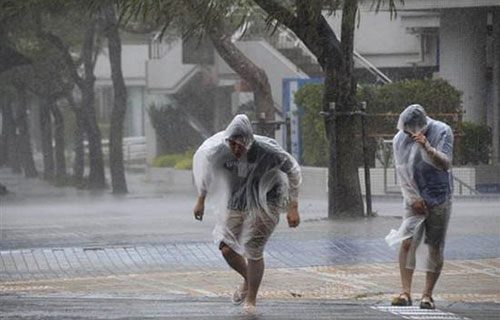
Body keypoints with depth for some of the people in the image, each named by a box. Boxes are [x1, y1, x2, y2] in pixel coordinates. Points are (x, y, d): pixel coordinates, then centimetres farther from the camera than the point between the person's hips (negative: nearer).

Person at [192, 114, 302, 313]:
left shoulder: (266, 151, -29)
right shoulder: (218, 150, -20)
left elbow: (293, 171, -13)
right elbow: (205, 170, 4)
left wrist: (293, 208, -11)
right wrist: (200, 200, 13)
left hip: (264, 205, -4)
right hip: (236, 205, 4)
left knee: (253, 252, -6)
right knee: (227, 249, -1)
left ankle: (251, 300, 17)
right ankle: (248, 280, 31)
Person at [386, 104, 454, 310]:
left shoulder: (442, 132, -9)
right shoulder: (400, 139, -2)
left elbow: (445, 165, -18)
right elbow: (402, 172, 1)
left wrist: (427, 148, -33)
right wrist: (413, 199, -7)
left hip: (439, 199, -2)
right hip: (415, 199, 2)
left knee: (435, 247, -2)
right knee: (407, 242, -12)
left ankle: (428, 295, 4)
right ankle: (406, 292, -14)